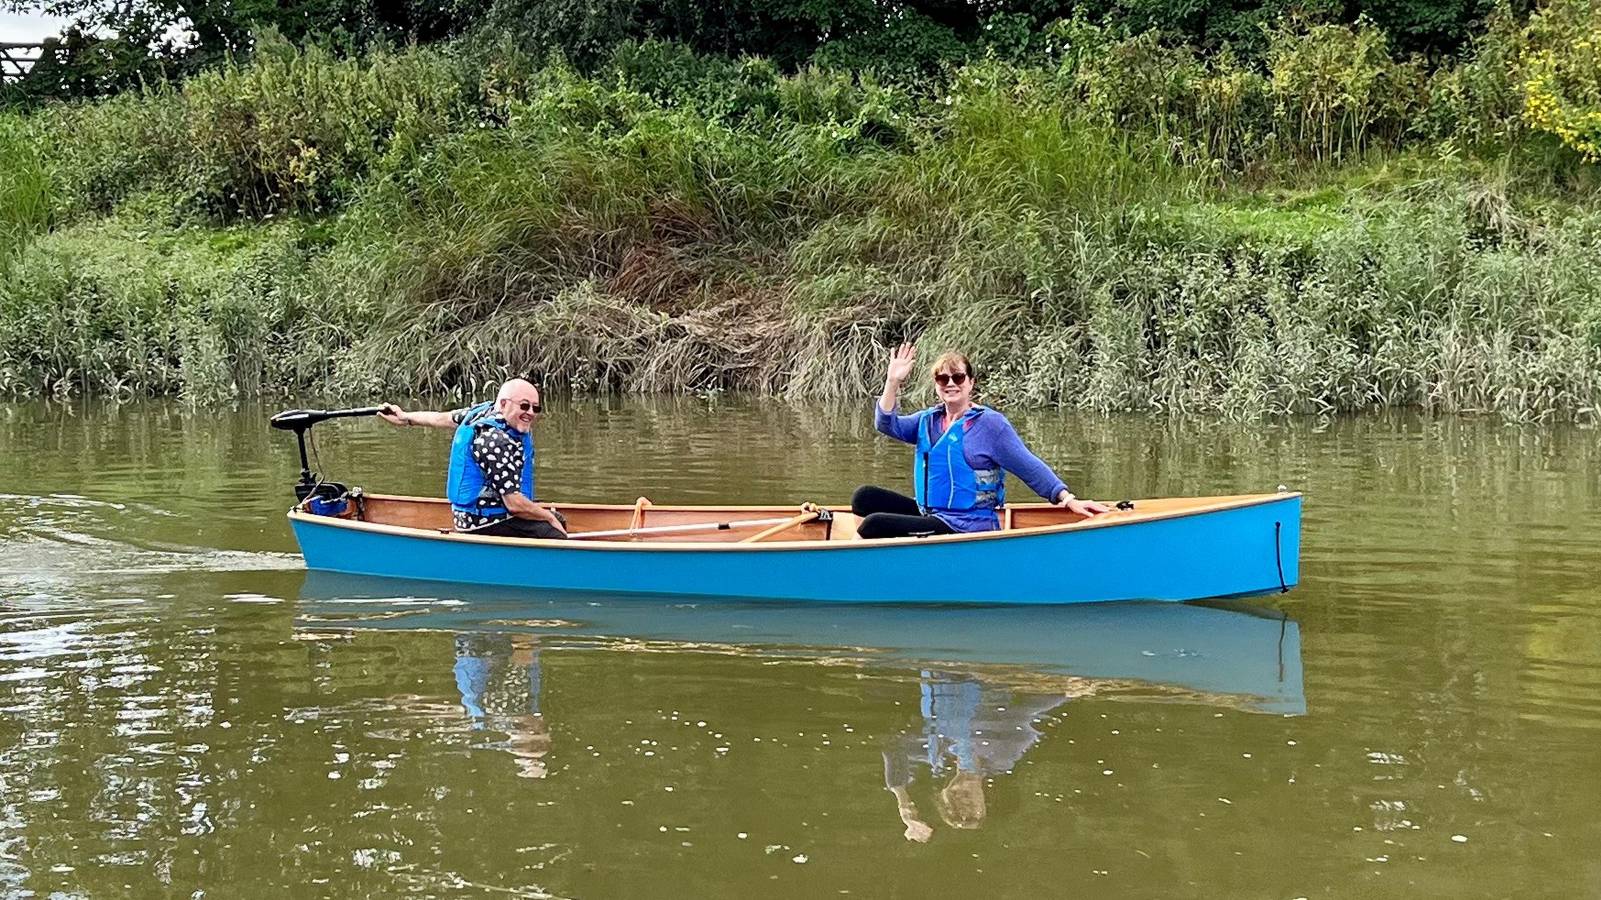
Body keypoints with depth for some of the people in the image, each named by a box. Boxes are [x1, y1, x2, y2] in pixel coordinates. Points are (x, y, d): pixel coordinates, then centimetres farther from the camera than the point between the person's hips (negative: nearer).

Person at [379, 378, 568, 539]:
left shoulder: (486, 410, 3)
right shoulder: (497, 441, -25)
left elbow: (444, 418, 22)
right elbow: (514, 504, -26)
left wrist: (406, 417, 38)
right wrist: (549, 517, -11)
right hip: (486, 523, -11)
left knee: (558, 520, 20)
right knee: (556, 537, -24)